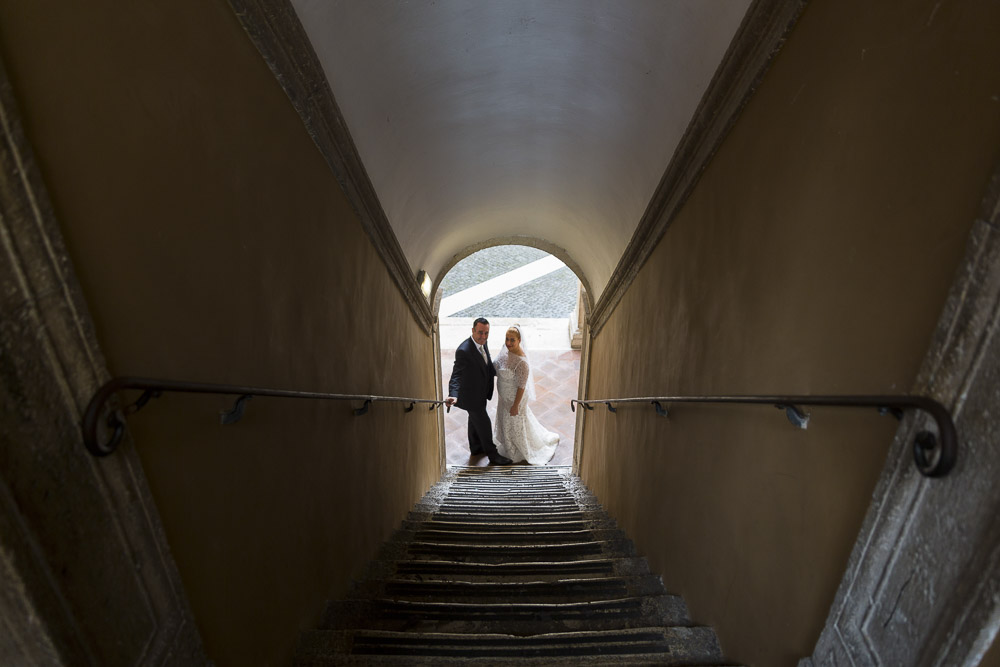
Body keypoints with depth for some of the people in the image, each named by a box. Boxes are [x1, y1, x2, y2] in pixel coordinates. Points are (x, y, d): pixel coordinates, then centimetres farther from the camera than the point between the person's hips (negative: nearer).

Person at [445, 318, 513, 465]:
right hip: (471, 395, -9)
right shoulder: (464, 351, -32)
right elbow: (456, 375, -36)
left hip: (481, 392, 9)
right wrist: (453, 395, -48)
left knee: (475, 419, 28)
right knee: (484, 424, 7)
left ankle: (476, 447, 50)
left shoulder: (482, 343, -5)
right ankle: (492, 454, 29)